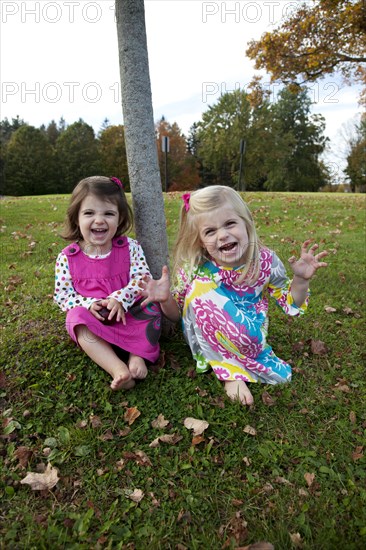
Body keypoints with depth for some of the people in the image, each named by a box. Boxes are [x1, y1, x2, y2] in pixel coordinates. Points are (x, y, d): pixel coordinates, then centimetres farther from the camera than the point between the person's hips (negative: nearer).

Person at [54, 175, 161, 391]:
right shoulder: (67, 258, -3)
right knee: (76, 317, -30)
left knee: (150, 307, -23)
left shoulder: (130, 247, -5)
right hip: (92, 318, 0)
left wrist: (120, 299, -26)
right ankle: (118, 368, -37)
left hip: (128, 313, 1)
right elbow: (62, 295, 0)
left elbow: (141, 279, -10)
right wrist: (88, 304, -19)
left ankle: (138, 355, -21)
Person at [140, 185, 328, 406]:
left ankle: (234, 362, -1)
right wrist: (166, 299, -24)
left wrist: (301, 279, -18)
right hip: (207, 342, -1)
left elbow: (290, 305, 1)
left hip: (250, 337, 1)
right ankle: (231, 369, -15)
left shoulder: (265, 261, -13)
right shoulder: (192, 268, -15)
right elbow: (177, 314, -2)